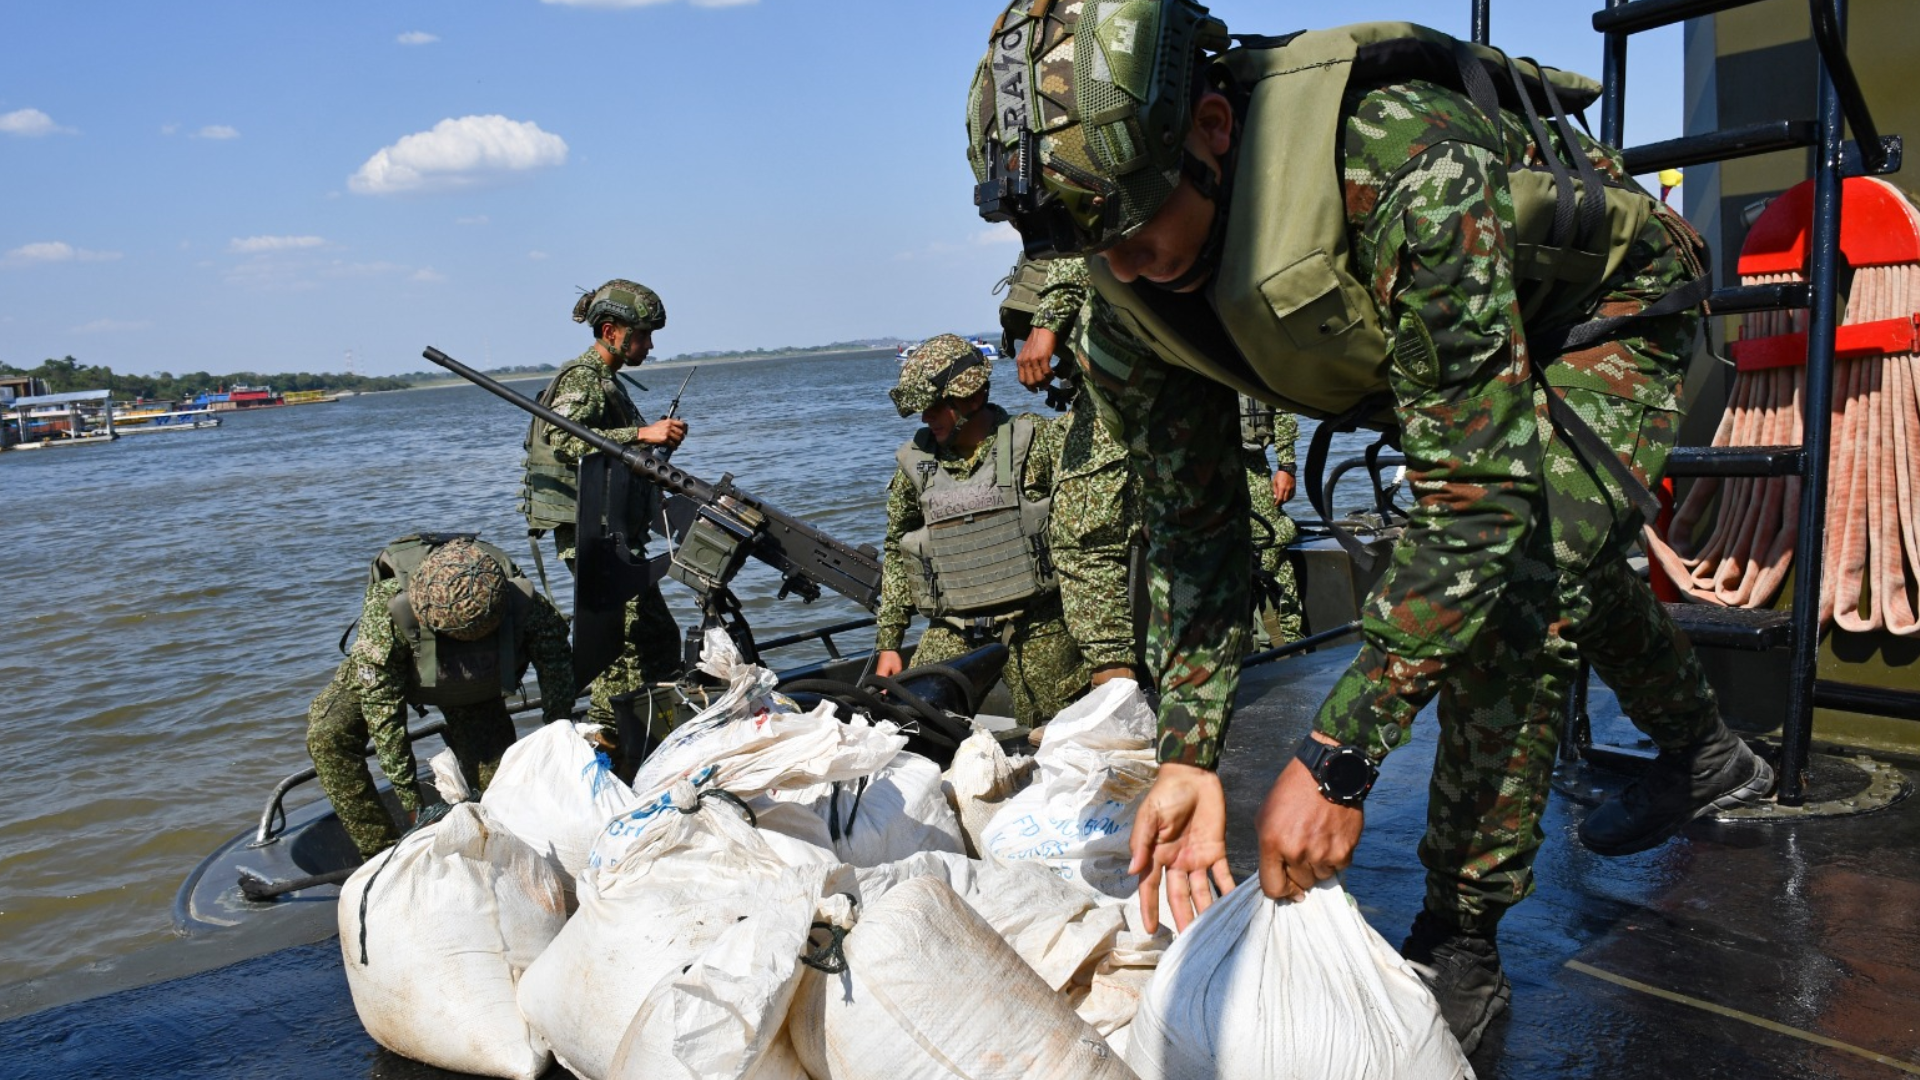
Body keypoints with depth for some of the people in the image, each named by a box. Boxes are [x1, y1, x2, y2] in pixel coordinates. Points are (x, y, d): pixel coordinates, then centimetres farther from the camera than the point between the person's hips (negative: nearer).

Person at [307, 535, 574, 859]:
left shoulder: (519, 598, -38)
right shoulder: (388, 605, -42)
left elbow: (557, 661, -17)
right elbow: (382, 707, -33)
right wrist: (410, 800, -30)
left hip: (477, 686, 1)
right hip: (380, 670, -1)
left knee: (496, 775, -7)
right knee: (327, 733, -23)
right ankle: (382, 855, -14)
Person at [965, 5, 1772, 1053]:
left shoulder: (1407, 168, -46)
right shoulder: (1131, 309, -25)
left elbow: (1481, 494, -45)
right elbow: (1194, 529, -17)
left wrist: (1333, 762, -44)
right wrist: (1188, 758, -26)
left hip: (1606, 307, -6)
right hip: (1424, 346, 7)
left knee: (1513, 585, -23)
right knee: (1563, 559, 21)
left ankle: (1459, 944, -8)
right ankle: (1701, 752, 50)